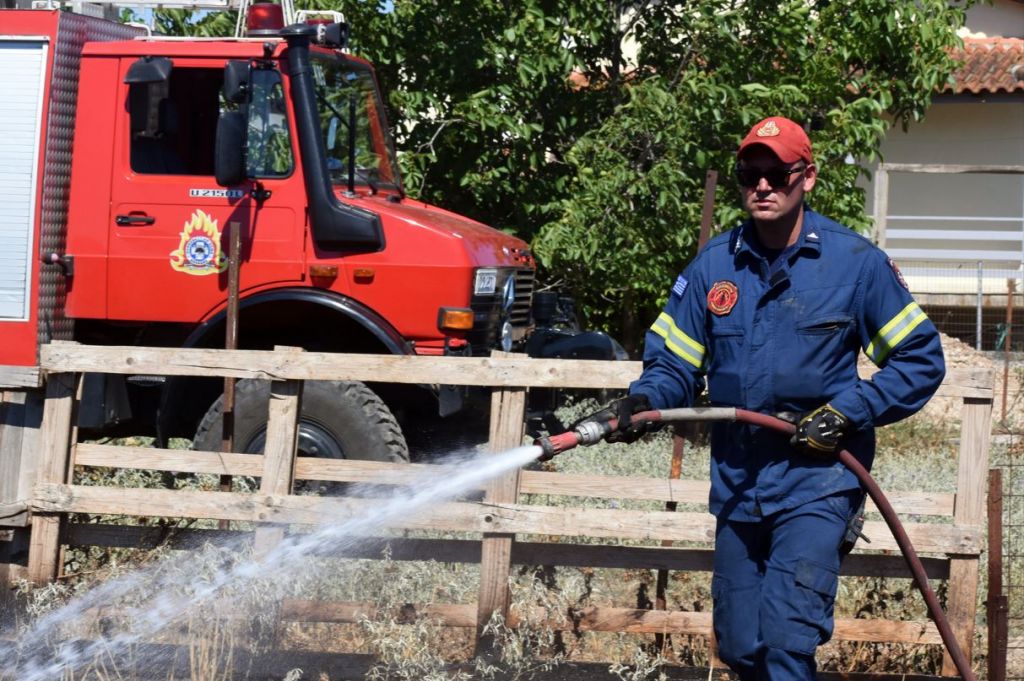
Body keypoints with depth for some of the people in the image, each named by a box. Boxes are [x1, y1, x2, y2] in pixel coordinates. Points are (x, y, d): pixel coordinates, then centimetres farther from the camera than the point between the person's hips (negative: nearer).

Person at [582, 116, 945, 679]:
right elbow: (674, 364, 8)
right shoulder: (713, 265, 4)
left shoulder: (856, 262, -6)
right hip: (737, 481, 5)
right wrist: (640, 402, -14)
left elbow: (921, 360, -1)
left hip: (816, 479, -5)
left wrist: (848, 412, -13)